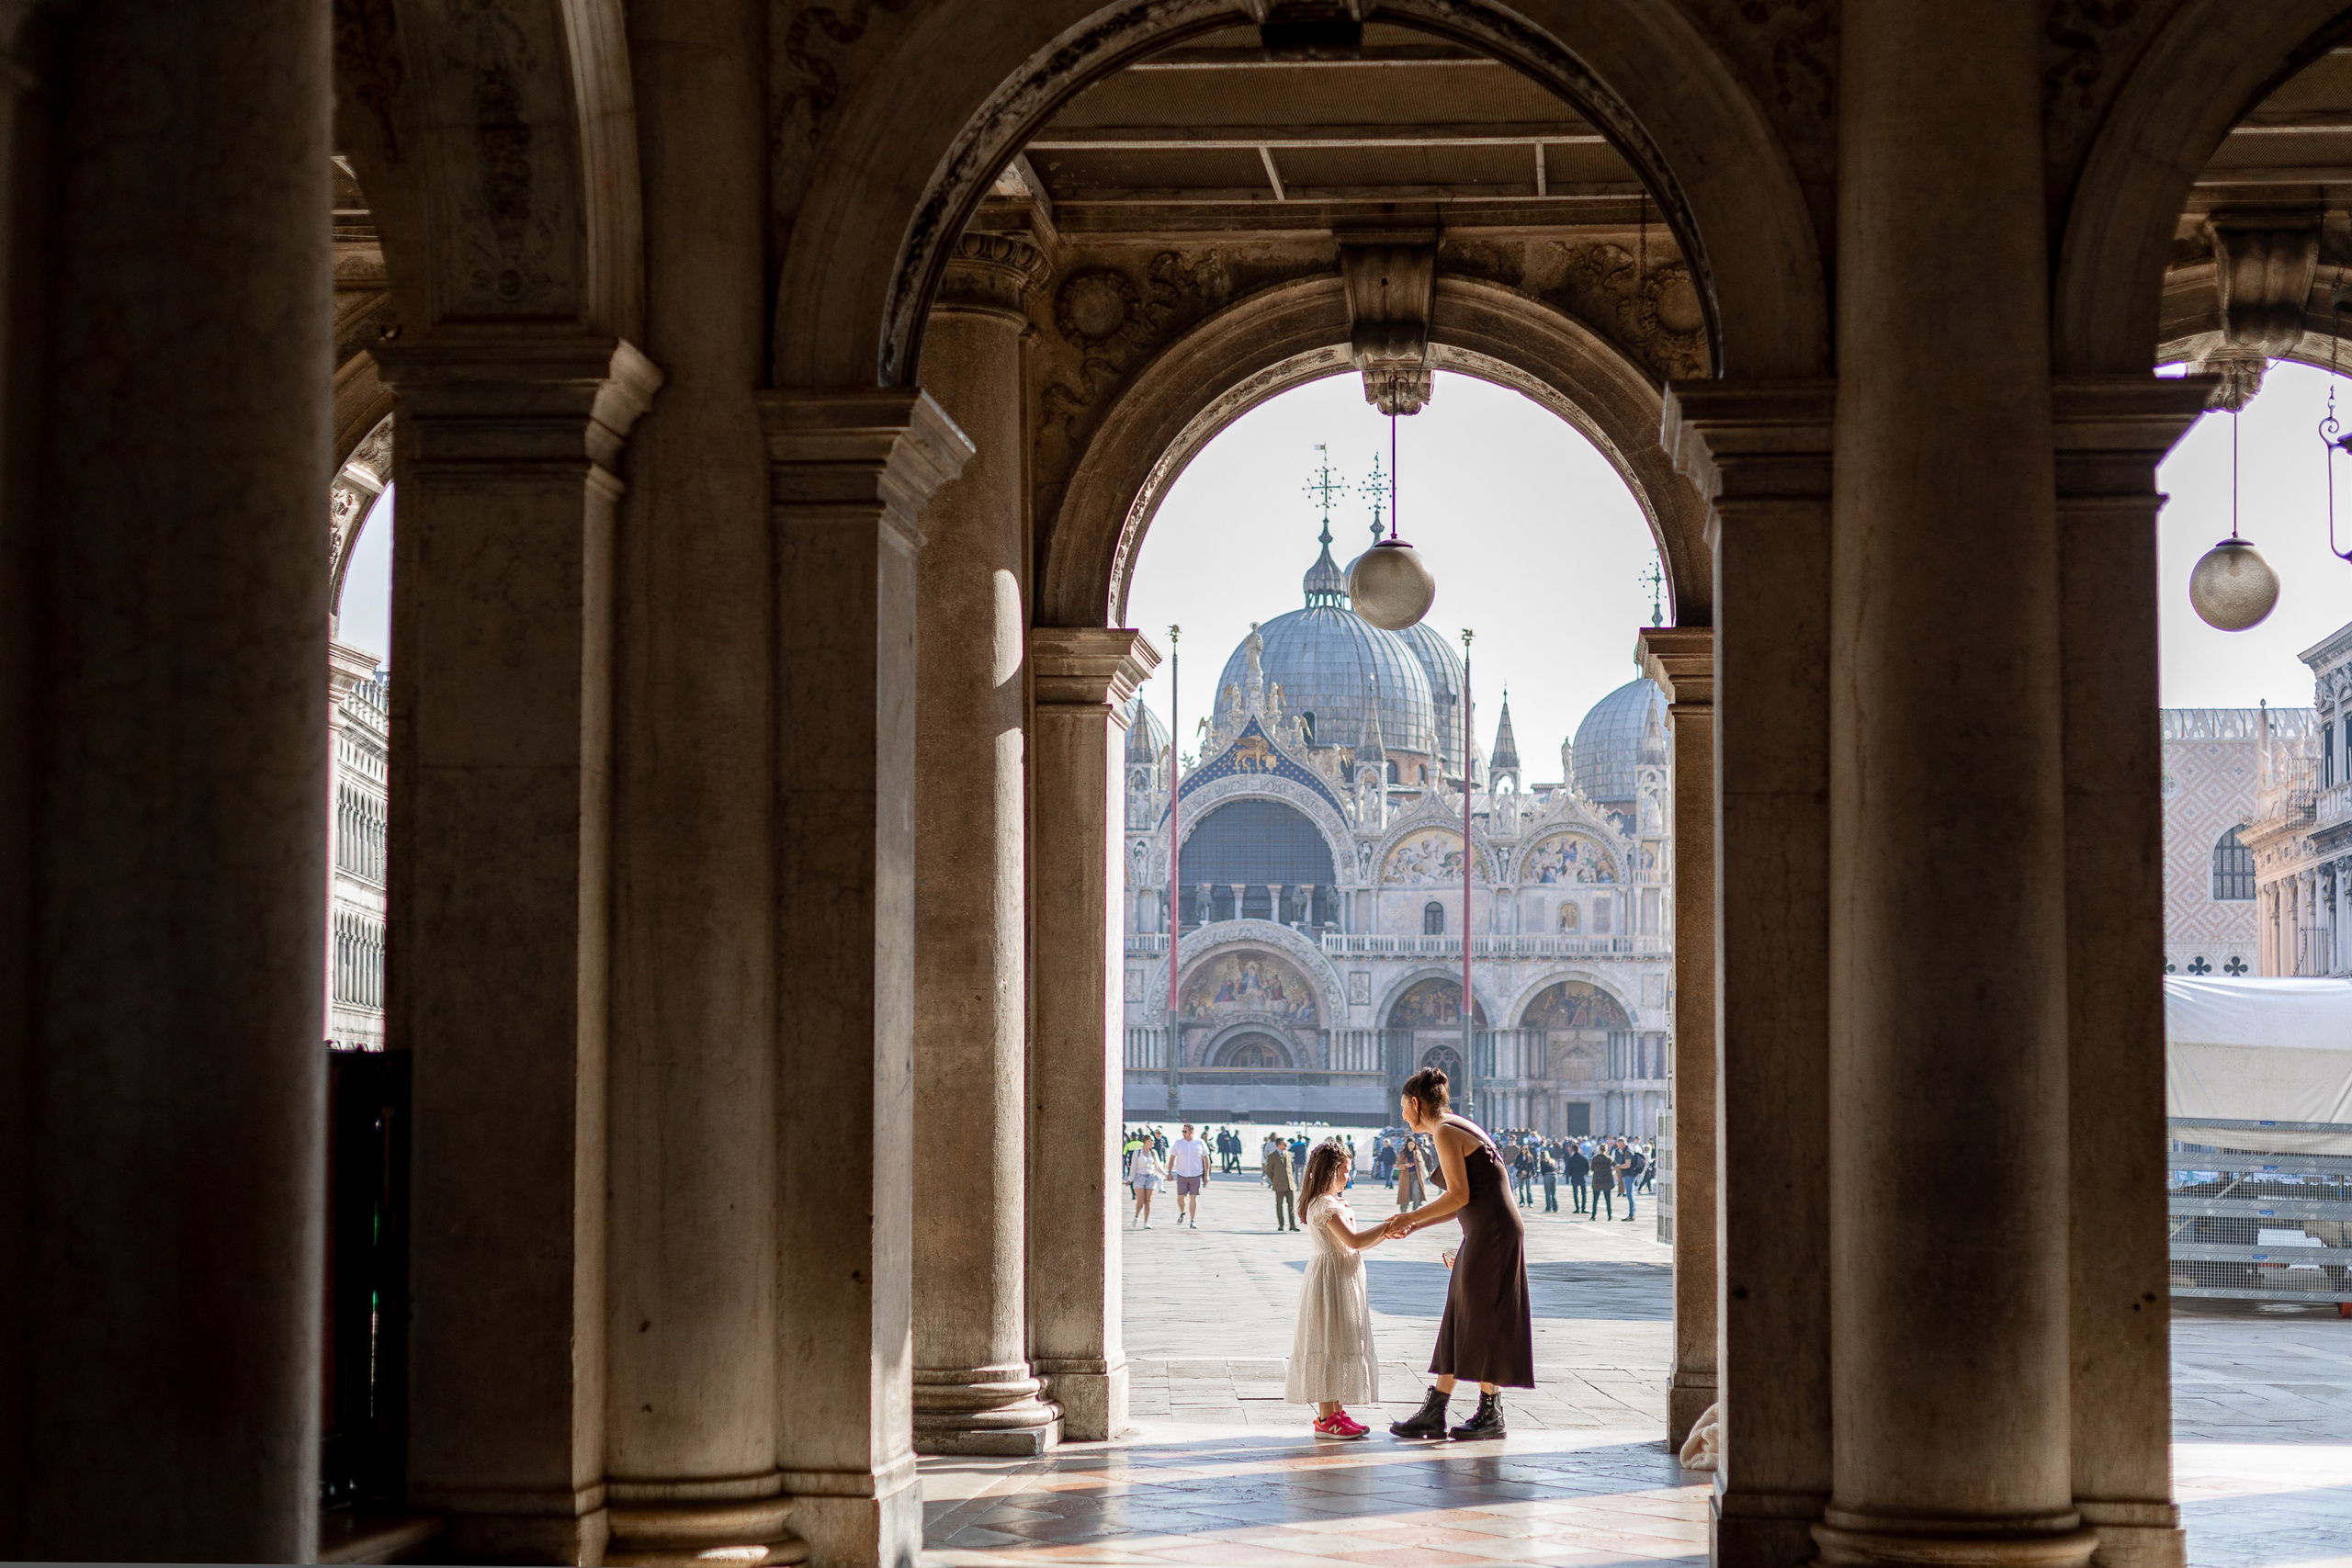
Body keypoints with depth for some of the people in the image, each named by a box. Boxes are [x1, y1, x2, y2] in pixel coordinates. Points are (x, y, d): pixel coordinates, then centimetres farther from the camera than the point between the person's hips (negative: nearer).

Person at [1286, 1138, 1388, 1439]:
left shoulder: (1333, 1203, 18)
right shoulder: (1325, 1205, -16)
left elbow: (1351, 1245, 18)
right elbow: (1353, 1241, -24)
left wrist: (1383, 1234, 6)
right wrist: (1385, 1227, -15)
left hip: (1344, 1282, 11)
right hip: (1330, 1281, -11)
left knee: (1339, 1345, 13)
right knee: (1328, 1346, -9)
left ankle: (1336, 1412, 18)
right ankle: (1326, 1418, -9)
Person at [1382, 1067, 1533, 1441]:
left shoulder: (1445, 1132, -11)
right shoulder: (1456, 1127, 18)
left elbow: (1459, 1195, -17)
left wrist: (1411, 1217, -7)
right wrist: (1414, 1226, 19)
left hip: (1491, 1232, -10)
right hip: (1484, 1232, 10)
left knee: (1481, 1321, -3)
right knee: (1460, 1320, 10)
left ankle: (1491, 1414, 3)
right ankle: (1434, 1412, 11)